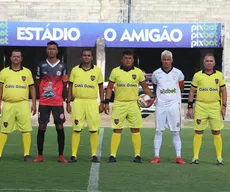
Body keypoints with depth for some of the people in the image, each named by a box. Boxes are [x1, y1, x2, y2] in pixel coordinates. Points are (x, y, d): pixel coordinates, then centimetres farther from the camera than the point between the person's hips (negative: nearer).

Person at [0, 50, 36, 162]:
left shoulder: (27, 72, 9)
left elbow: (32, 88, 11)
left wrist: (34, 104, 4)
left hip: (23, 104, 0)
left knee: (26, 130, -5)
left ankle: (27, 155, 1)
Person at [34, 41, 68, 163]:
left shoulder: (62, 66, 4)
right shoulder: (41, 65, 5)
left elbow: (64, 84, 11)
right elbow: (38, 83, 14)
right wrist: (44, 92, 6)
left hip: (58, 102, 0)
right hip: (43, 102, 0)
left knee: (60, 127, 0)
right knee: (41, 127, 1)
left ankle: (61, 156, 7)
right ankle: (40, 155, 10)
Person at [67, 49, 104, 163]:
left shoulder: (97, 70, 6)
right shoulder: (75, 70, 7)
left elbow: (101, 87, 10)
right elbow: (70, 87, 10)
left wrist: (102, 103, 3)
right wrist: (68, 103, 5)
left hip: (92, 102, 0)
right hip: (78, 102, 0)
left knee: (94, 130, -1)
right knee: (76, 129, 0)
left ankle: (94, 155, 8)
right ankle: (74, 155, 5)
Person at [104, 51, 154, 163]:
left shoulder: (138, 72, 5)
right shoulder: (115, 71, 2)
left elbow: (144, 86, 12)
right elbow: (109, 88, 6)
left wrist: (151, 97, -4)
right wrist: (106, 102, -1)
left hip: (133, 104, 1)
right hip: (119, 104, -1)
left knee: (136, 130, 2)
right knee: (117, 130, 0)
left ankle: (137, 155, 9)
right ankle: (112, 155, 4)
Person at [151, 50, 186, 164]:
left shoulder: (178, 73, 0)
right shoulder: (156, 74, 2)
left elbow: (181, 88, 15)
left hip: (174, 105, 0)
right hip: (160, 105, 0)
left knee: (175, 132, 1)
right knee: (159, 131, 1)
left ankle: (178, 157, 5)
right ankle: (156, 156, 5)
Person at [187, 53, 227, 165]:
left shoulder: (219, 75, 7)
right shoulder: (197, 75, 3)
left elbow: (223, 91, 9)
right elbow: (192, 92, 6)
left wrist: (224, 106, 0)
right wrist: (190, 107, 1)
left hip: (215, 107, 1)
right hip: (200, 106, -1)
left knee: (216, 132, 2)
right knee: (198, 132, 1)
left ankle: (219, 157, 9)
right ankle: (195, 157, 7)